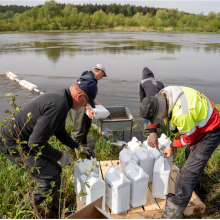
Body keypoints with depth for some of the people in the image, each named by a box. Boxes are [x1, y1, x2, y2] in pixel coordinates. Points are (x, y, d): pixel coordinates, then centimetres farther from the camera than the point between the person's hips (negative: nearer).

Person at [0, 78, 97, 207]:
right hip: (12, 144, -10)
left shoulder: (61, 98, 4)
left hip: (25, 141, 10)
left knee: (55, 166, 12)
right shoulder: (58, 106, -30)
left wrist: (79, 148, 15)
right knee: (51, 175, -8)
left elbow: (60, 132, 17)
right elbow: (36, 143, -30)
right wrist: (60, 156, -16)